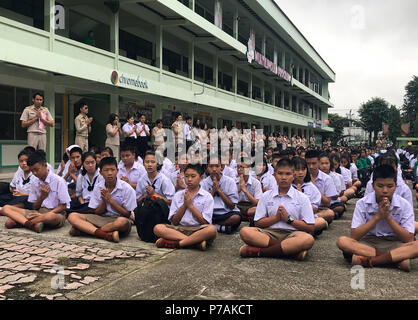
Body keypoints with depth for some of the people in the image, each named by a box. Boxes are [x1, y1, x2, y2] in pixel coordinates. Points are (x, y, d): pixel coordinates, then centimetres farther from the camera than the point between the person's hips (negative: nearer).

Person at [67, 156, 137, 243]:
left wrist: (110, 200, -15)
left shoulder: (127, 189, -8)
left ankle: (83, 230, -24)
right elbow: (97, 213, 6)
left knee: (122, 221, -41)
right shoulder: (98, 188, 3)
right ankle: (106, 235, -32)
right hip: (102, 219, 4)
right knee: (72, 216, -14)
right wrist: (104, 201, -15)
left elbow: (127, 214, -7)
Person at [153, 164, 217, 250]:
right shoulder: (178, 195, 12)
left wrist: (190, 205, -6)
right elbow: (174, 222, 7)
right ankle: (197, 242, -28)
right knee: (158, 228, -23)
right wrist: (184, 204, -5)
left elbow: (205, 222, -4)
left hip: (198, 230, -3)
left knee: (212, 229, -35)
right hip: (180, 229, 3)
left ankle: (177, 243, -27)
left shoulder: (207, 196, 4)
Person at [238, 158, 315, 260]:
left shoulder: (302, 198, 7)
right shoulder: (266, 196, 12)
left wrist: (289, 219, -8)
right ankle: (293, 250, -28)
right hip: (270, 233, 2)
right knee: (245, 231, -27)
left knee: (308, 239, -36)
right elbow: (258, 223, 9)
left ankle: (258, 251, -29)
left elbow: (310, 227, 2)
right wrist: (276, 217, -6)